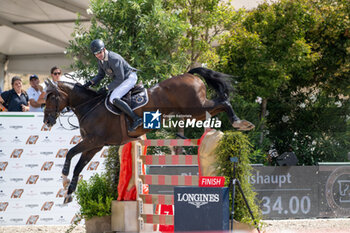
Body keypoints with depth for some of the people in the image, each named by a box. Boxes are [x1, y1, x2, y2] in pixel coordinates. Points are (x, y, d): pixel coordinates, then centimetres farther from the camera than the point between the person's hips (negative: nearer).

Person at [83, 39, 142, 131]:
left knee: (113, 99, -27)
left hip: (130, 78, -10)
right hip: (122, 79, 10)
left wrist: (107, 88, -24)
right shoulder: (100, 59, 0)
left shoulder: (114, 59, -29)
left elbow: (120, 79, -26)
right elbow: (100, 75, 15)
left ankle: (136, 119, -31)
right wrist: (90, 82, 0)